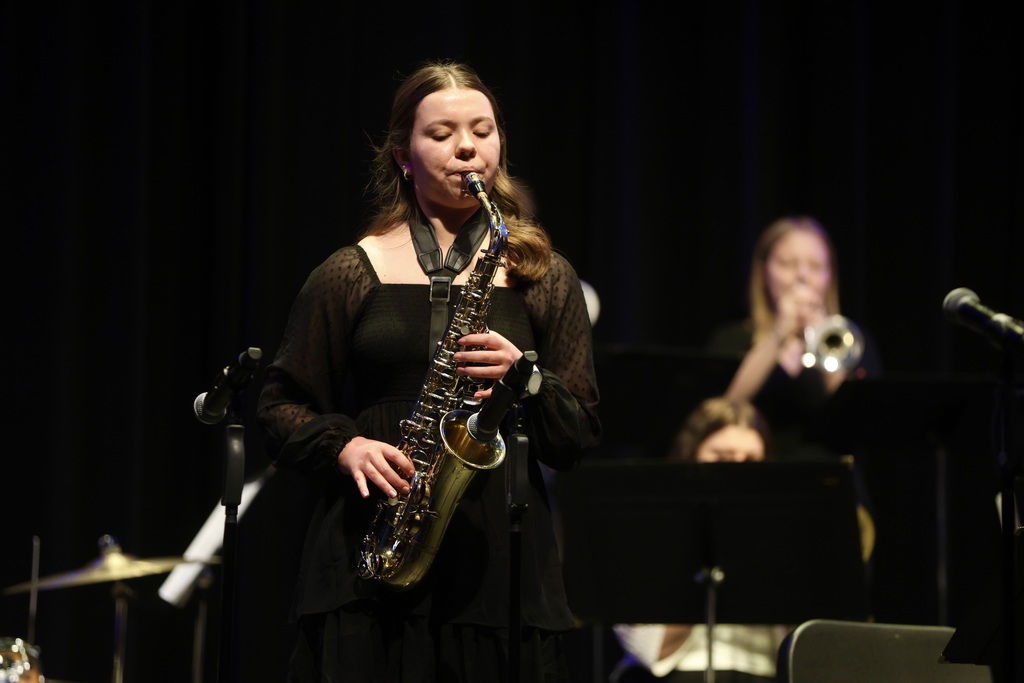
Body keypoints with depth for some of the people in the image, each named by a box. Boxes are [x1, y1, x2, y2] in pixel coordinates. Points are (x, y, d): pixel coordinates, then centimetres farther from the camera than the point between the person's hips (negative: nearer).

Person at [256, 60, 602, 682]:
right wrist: (344, 446, -8)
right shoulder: (350, 276, 9)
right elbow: (281, 408, 11)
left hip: (501, 564, 1)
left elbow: (581, 437, 8)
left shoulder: (543, 277, 11)